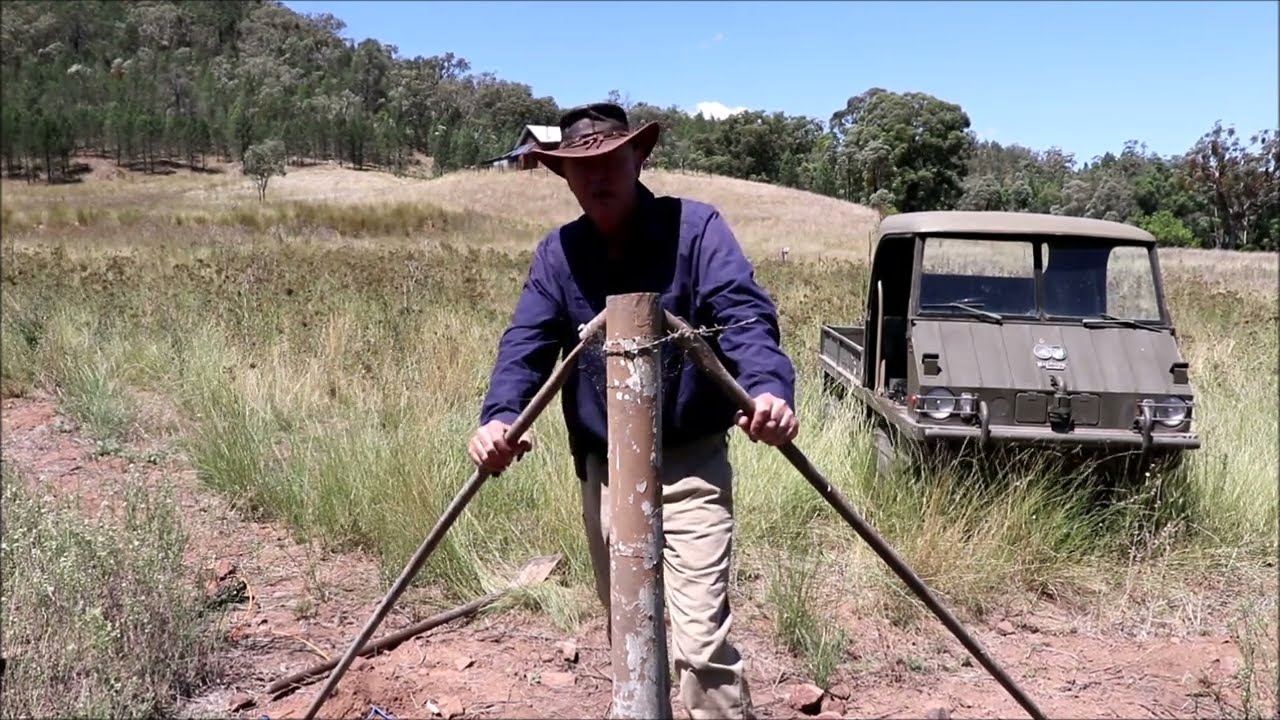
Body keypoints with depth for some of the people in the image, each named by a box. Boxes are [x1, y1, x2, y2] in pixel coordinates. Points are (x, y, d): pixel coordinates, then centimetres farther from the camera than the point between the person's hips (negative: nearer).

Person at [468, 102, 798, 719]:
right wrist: (499, 416, -26)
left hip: (691, 465, -4)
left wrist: (769, 387, -41)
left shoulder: (694, 227, -8)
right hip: (603, 470, 5)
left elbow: (745, 315, -21)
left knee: (699, 637, -11)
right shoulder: (557, 252, 3)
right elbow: (525, 342, -7)